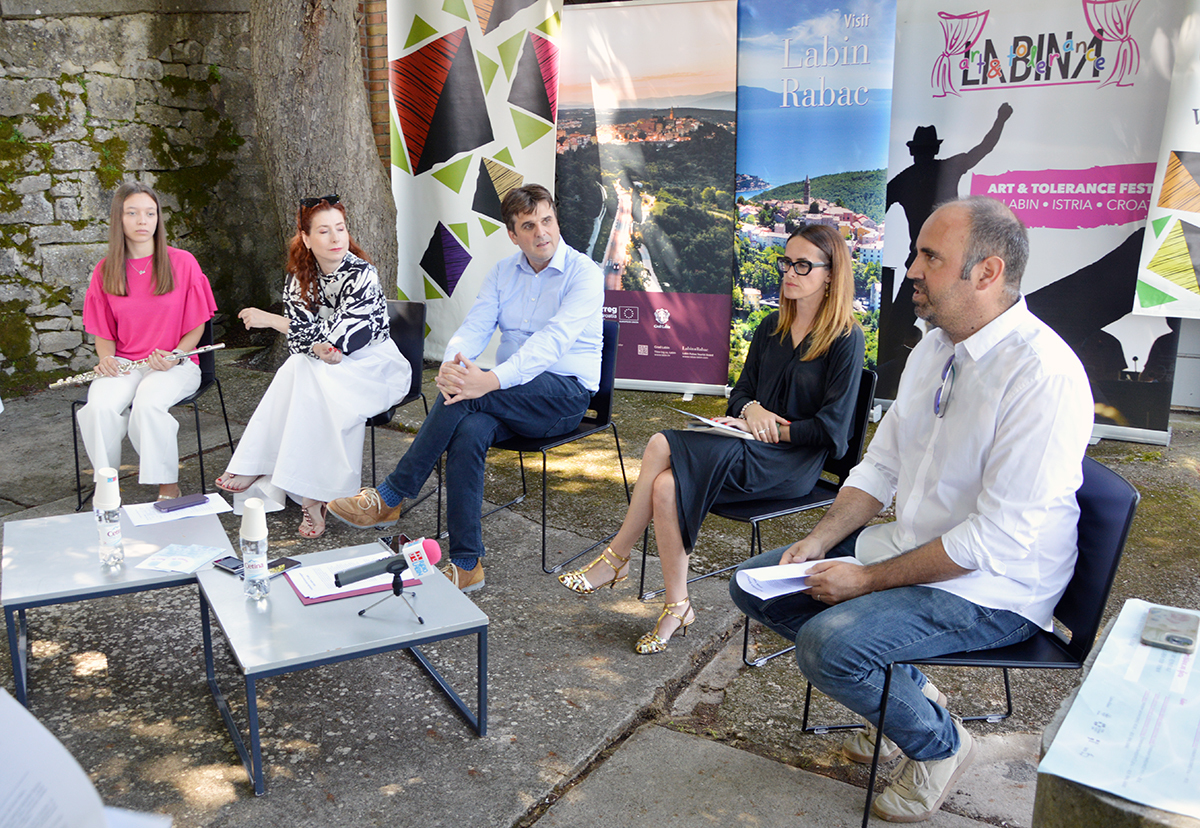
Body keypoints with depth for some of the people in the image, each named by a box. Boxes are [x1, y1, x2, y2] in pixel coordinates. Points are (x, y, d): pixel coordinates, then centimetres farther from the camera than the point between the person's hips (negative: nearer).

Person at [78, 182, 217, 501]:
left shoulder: (182, 263, 0)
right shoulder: (105, 271, 7)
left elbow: (196, 326, 2)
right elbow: (103, 333, 12)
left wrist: (174, 356, -15)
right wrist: (106, 358, -9)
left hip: (174, 364, -2)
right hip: (123, 365, 2)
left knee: (148, 402, -34)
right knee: (100, 406, -30)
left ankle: (168, 486, -16)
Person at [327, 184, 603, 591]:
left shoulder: (584, 274, -8)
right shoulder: (502, 272, 13)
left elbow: (552, 340, -23)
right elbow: (475, 327, 1)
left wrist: (491, 380, -37)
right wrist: (450, 364, -25)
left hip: (566, 393, -5)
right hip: (510, 397, 5)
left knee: (465, 395, -30)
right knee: (469, 430, -31)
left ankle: (390, 497, -19)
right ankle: (466, 564, -28)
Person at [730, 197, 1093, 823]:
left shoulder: (1044, 376, -24)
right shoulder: (933, 348, 5)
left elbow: (1000, 539, -26)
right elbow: (880, 465, 10)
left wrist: (868, 579, -21)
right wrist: (821, 540, -4)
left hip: (994, 589, -9)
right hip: (911, 547, 9)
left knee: (827, 643, -29)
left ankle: (938, 740, 3)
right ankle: (910, 692, 15)